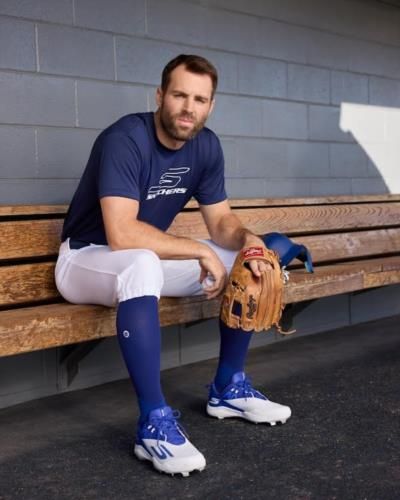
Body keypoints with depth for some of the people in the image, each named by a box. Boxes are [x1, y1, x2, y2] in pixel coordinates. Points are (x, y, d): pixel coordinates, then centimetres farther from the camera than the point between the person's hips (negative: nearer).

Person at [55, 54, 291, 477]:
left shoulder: (206, 145, -4)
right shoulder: (124, 139, -26)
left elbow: (221, 220, 1)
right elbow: (121, 235, -36)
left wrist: (247, 238, -22)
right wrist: (201, 251, -30)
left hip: (148, 258, 8)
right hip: (85, 259, -7)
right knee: (142, 265, -41)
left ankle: (228, 388, 7)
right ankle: (154, 423, -33)